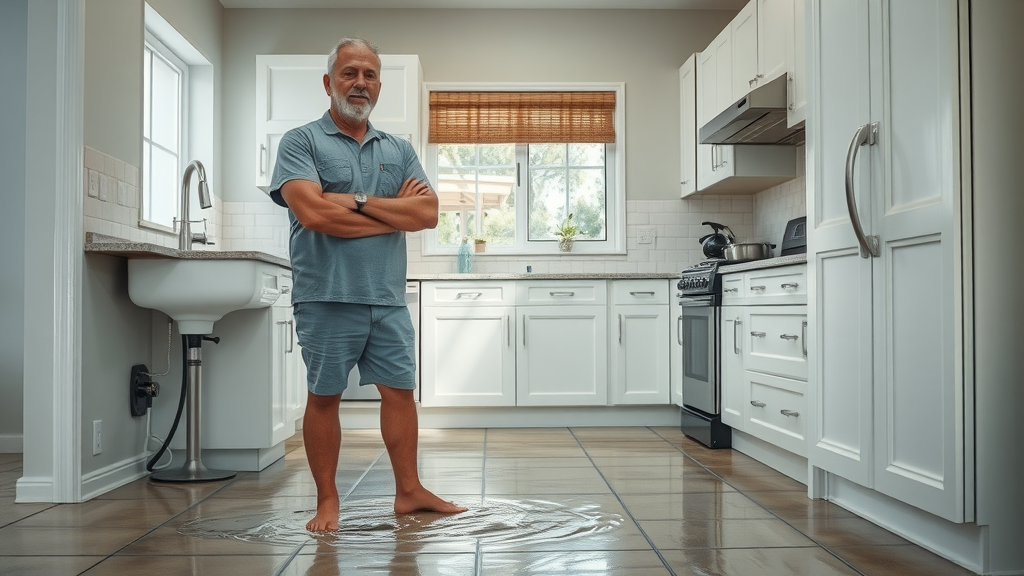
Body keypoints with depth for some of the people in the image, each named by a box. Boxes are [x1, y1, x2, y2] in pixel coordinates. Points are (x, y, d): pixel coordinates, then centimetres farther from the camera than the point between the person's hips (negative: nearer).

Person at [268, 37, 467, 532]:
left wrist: (360, 202, -11)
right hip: (327, 298, -4)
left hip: (388, 299, 5)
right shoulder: (300, 142, 0)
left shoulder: (398, 150, 14)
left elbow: (428, 213, 0)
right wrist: (395, 212, -8)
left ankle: (409, 491, 24)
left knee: (400, 391, 10)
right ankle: (327, 501, 21)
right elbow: (313, 213, -17)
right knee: (324, 397, 6)